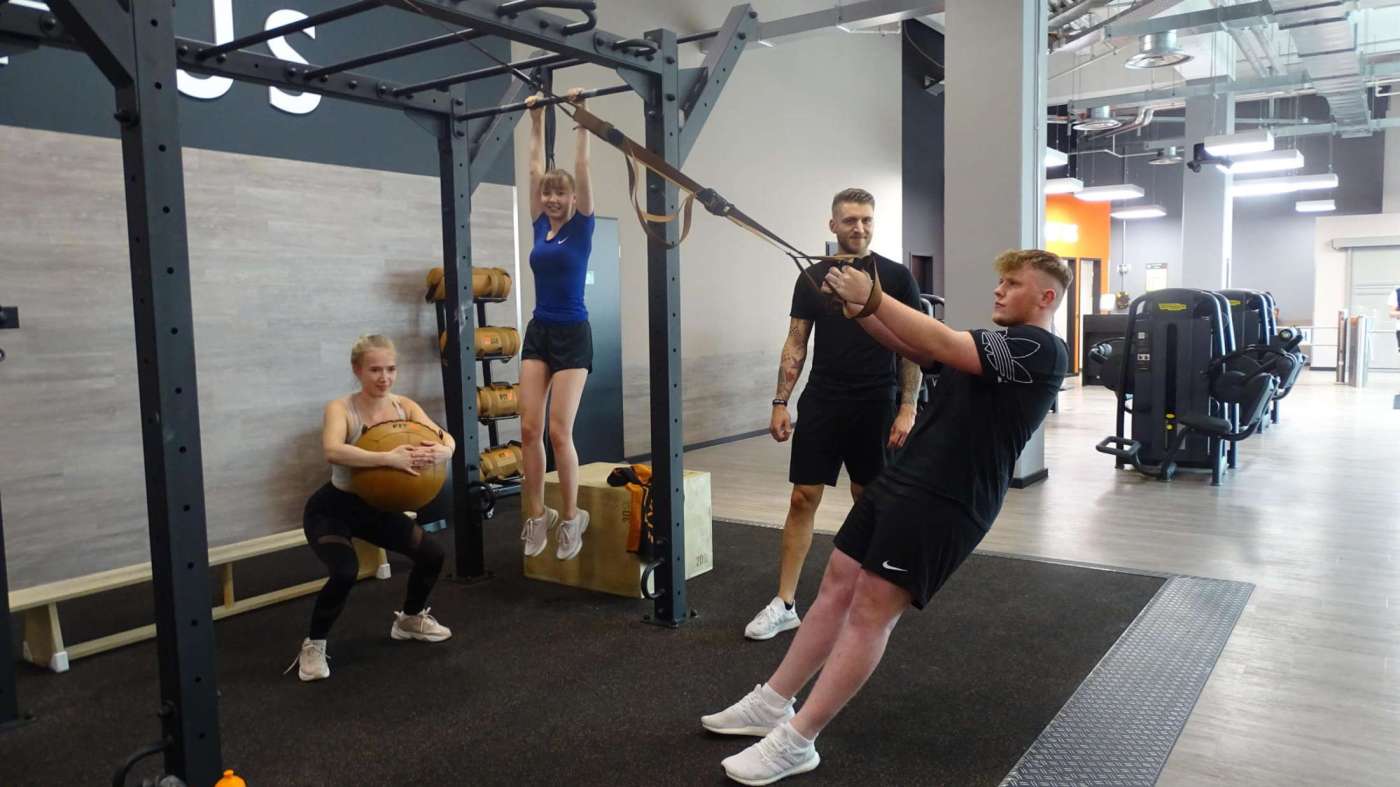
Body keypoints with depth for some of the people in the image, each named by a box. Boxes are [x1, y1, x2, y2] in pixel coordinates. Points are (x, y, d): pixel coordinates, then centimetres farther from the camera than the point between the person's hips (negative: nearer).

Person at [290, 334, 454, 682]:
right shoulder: (340, 409, -24)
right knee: (345, 572, -29)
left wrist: (441, 452, -46)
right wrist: (388, 458, -55)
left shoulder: (404, 406, -9)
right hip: (331, 509, -6)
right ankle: (313, 645, -2)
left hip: (377, 508, 6)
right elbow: (333, 451, -45)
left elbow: (447, 439, -22)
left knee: (432, 555, 1)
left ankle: (410, 619, 30)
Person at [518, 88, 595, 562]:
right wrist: (536, 119, 18)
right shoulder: (541, 226, 10)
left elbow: (581, 167, -8)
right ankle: (536, 515, 11)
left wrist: (581, 115, -5)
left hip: (573, 335, -5)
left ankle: (571, 518, 8)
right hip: (538, 333, 5)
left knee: (559, 432, -8)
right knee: (529, 429, -1)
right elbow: (535, 168, 14)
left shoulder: (581, 227, -3)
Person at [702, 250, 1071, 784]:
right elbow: (914, 348, 16)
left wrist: (871, 297, -17)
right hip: (903, 478, 9)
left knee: (871, 611, -10)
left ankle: (795, 743, -5)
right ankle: (771, 705, 17)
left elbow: (943, 346, -20)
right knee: (838, 586, 8)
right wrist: (858, 308, 1)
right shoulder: (995, 343, 22)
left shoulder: (1041, 350, -9)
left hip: (948, 500, -9)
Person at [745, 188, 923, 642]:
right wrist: (781, 403, 0)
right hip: (820, 405, 2)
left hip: (874, 408, -1)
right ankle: (785, 604, 5)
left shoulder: (895, 277, -2)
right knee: (802, 499, -1)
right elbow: (796, 344, 6)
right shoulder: (812, 278, 4)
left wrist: (908, 409, -10)